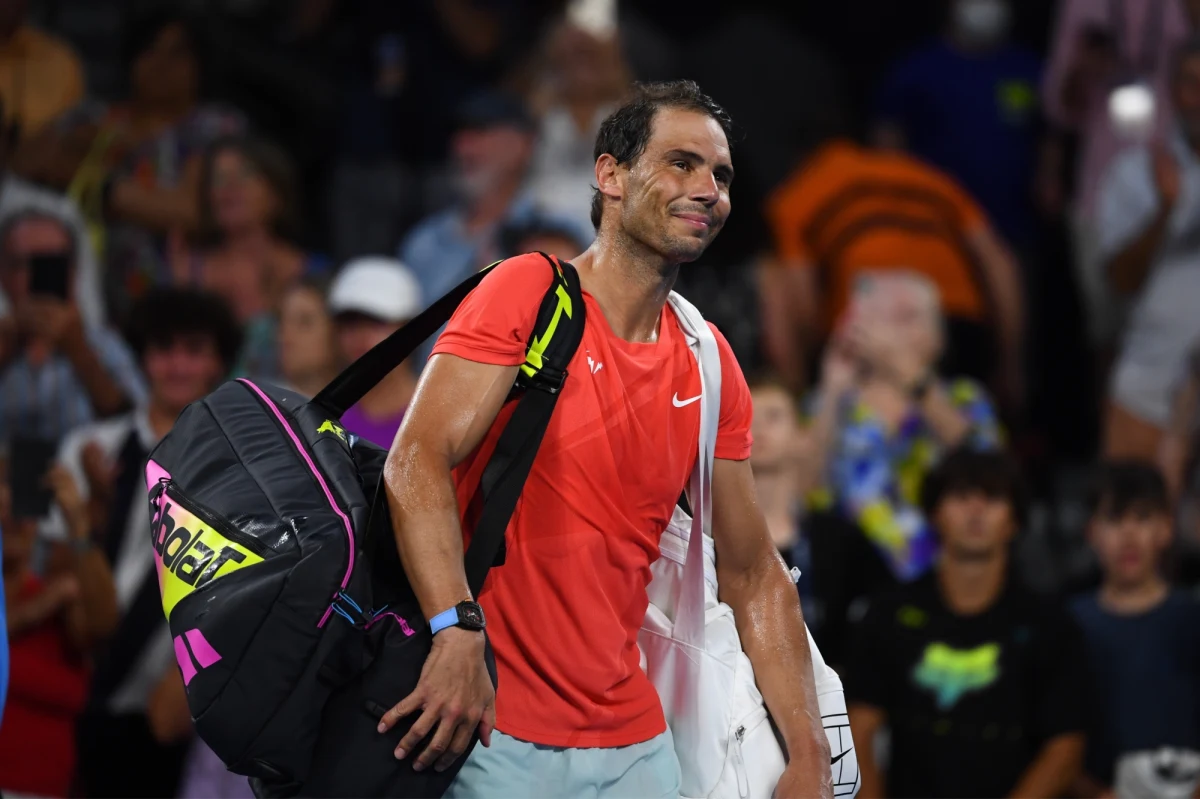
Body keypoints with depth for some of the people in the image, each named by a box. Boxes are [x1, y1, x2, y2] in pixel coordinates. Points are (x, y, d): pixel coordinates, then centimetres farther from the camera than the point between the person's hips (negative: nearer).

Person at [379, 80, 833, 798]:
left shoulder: (710, 366, 10)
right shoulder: (527, 291, -5)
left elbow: (753, 576, 14)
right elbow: (418, 461, -17)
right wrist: (456, 633, -32)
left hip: (633, 741, 5)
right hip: (495, 736, -5)